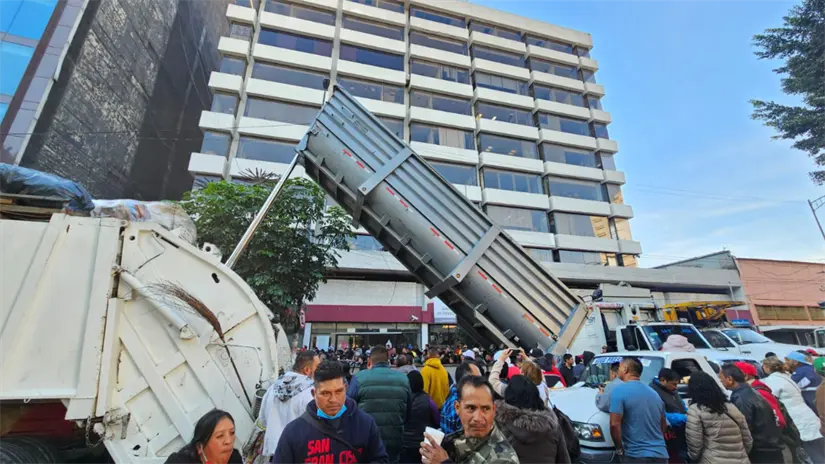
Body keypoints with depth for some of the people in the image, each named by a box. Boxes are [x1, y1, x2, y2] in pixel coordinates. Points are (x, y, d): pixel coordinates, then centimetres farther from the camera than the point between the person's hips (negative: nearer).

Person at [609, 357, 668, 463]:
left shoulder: (620, 391, -12)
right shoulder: (654, 393, 13)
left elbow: (614, 424, -19)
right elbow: (663, 425, 23)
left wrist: (619, 448, -5)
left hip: (637, 455, -7)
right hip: (660, 455, 7)